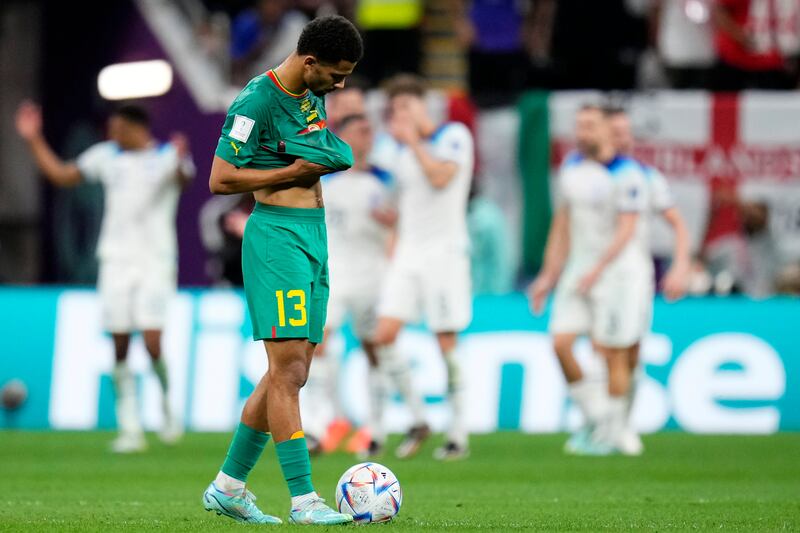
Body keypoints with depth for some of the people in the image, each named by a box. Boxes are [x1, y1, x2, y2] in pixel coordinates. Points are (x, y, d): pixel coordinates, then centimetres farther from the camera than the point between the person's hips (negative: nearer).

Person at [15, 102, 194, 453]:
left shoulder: (168, 156, -2)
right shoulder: (106, 156, 11)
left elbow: (184, 179, -22)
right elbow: (60, 174, 19)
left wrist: (182, 162, -44)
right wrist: (34, 139, 14)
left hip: (156, 262, -4)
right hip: (115, 262, 4)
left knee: (153, 343, -14)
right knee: (120, 348, -1)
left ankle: (168, 407, 13)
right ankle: (130, 428, 5)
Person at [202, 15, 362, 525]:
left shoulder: (312, 92, 13)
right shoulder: (257, 101, -14)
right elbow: (220, 180, -15)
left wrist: (328, 158, 10)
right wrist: (295, 171, -15)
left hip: (314, 234, 9)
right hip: (276, 235, -9)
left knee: (291, 374, 8)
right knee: (288, 369, -12)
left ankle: (228, 486, 16)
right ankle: (303, 499, -14)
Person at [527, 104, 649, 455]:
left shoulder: (626, 174, -13)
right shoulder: (572, 168, 9)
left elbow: (626, 231, -18)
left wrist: (596, 271, -28)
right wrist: (549, 275, 15)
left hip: (618, 269, -6)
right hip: (580, 267, 6)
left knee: (610, 353, -3)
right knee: (561, 343, -5)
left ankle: (612, 433, 10)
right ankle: (595, 417, 10)